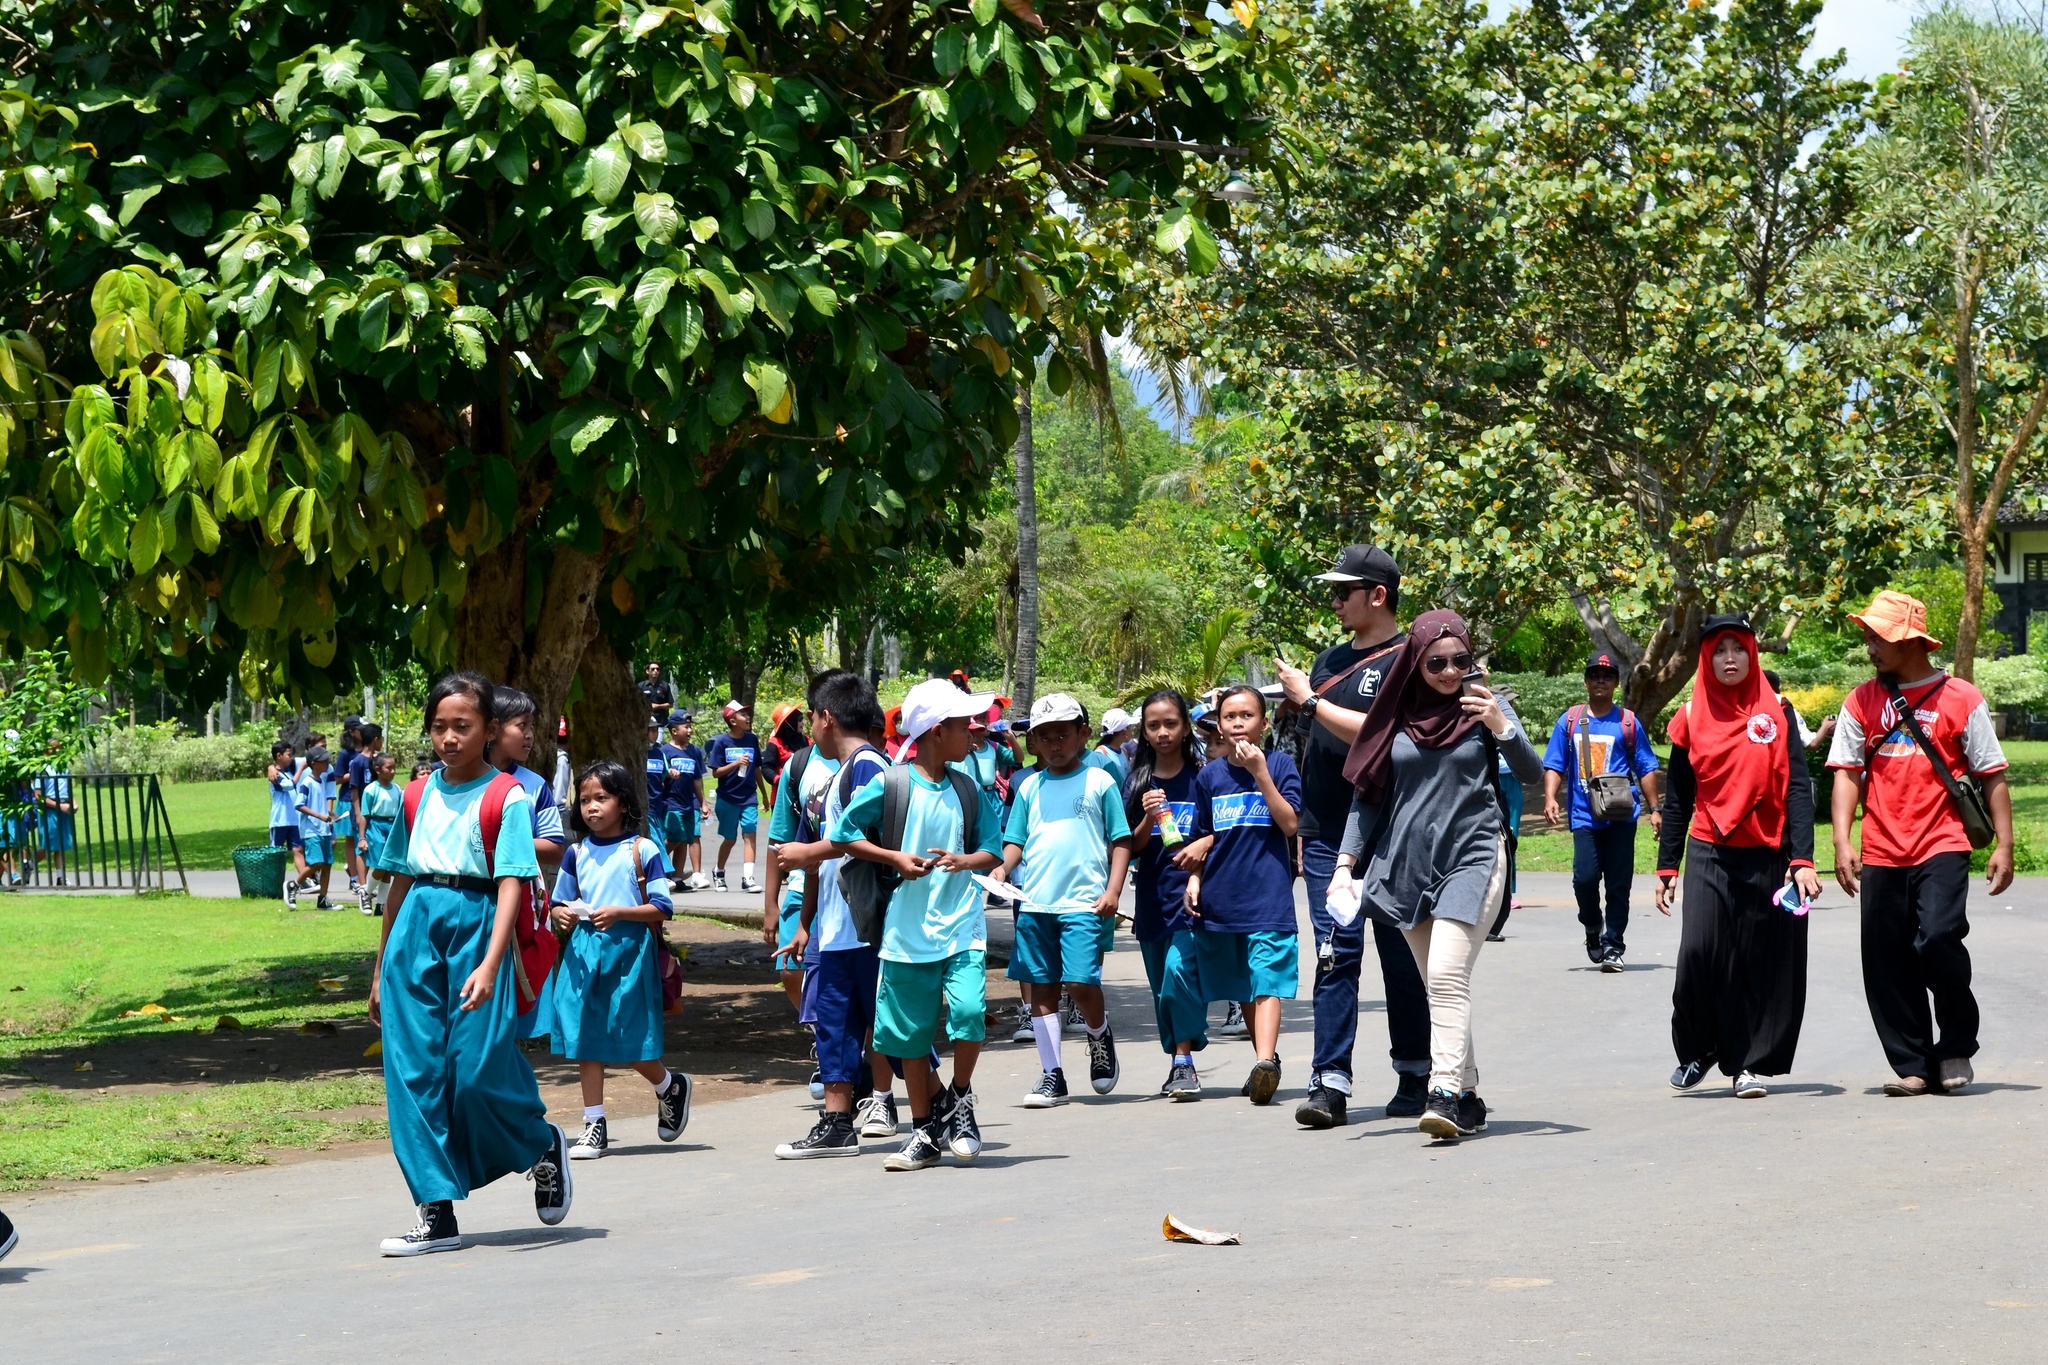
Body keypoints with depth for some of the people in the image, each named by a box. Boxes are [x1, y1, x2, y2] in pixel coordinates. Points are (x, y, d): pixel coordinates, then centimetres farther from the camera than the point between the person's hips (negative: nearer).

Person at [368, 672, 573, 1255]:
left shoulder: (506, 798, -5)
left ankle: (544, 1147, 24)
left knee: (477, 1070, -8)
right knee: (413, 1070, -1)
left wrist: (490, 965, -25)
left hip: (475, 924, -5)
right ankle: (438, 1213, 3)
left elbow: (511, 884, -13)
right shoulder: (417, 797, 12)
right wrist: (380, 969, 19)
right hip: (416, 929, 5)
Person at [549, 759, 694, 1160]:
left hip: (629, 949, -4)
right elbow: (560, 901, 16)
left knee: (631, 1040, -1)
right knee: (585, 1040, 3)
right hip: (583, 950, 4)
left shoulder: (643, 851, -4)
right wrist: (562, 915, -7)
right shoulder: (576, 853, 9)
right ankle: (595, 1126, 10)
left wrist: (619, 913, -19)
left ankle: (670, 1087, 29)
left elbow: (662, 908, -6)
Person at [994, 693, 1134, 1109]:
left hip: (1083, 902, -4)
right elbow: (1016, 840, 15)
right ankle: (1052, 1075, 11)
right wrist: (1002, 867, -6)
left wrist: (1112, 892, -7)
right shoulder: (1030, 787, 14)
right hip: (1034, 902, 4)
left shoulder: (1100, 782, 3)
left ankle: (1100, 1035, 16)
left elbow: (1121, 841, 3)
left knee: (1080, 982, -15)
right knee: (1040, 988, 4)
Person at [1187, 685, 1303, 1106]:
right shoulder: (1210, 776, 10)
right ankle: (1266, 1061, 23)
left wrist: (1261, 773, -16)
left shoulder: (1279, 765, 0)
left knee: (1266, 982, -15)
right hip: (1220, 898, 5)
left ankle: (1265, 1061, -29)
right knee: (1244, 989, 12)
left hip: (1268, 894, -5)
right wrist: (1195, 878, 3)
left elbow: (1291, 824, -11)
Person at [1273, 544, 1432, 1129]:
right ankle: (1330, 1082, -8)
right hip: (1327, 835, 5)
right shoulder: (1329, 660, 16)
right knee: (1335, 955, -3)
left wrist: (1311, 701, -14)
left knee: (1402, 959, 5)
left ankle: (1415, 1076, 17)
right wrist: (1302, 828, 18)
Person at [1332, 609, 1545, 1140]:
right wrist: (1346, 863, 3)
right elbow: (1368, 794, 11)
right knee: (1439, 985, 6)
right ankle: (1469, 1099, 13)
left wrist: (1501, 727, -23)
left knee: (1447, 974, -18)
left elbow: (1532, 773, -7)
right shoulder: (1396, 715, 7)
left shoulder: (1484, 705, 1)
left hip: (1472, 857, -4)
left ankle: (1447, 1093, -24)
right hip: (1408, 863, 4)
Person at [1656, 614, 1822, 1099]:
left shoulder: (1777, 714, 4)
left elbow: (1798, 789, 0)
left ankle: (1750, 1063, 12)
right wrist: (1667, 867, 9)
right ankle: (1696, 1051, 7)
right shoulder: (1691, 718, 7)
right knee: (1698, 952, -14)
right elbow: (1677, 799, 13)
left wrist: (1802, 859, -10)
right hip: (1708, 856, 0)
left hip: (1766, 857, 0)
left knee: (1760, 963, 0)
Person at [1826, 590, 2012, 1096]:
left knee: (1938, 938, -20)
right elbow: (1847, 771, 6)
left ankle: (1957, 1046, 1)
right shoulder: (1861, 702, 10)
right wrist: (1842, 841, -6)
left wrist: (2003, 844, -3)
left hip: (1942, 846, -4)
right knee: (1886, 961, 1)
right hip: (1882, 855, 4)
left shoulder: (1960, 698, 2)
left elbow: (1993, 776, 3)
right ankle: (1912, 1065, 11)